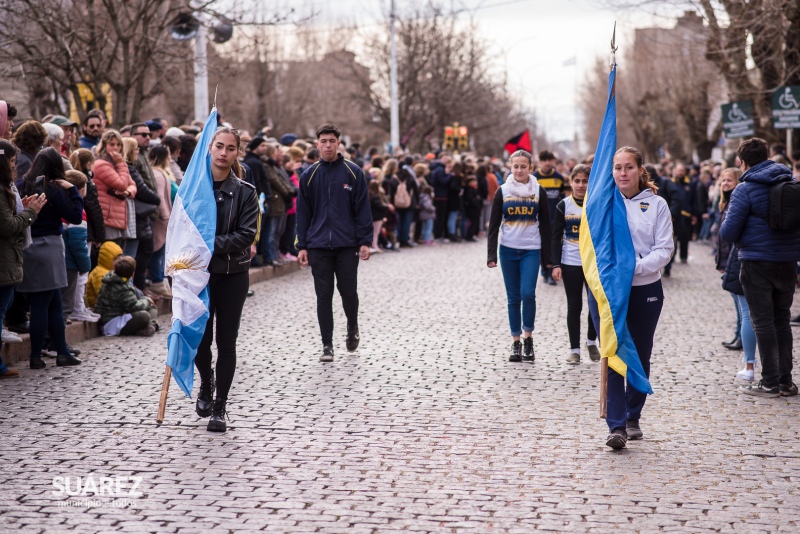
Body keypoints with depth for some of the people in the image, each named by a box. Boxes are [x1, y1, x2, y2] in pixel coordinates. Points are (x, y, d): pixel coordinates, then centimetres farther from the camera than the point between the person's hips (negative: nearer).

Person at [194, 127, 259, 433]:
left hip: (233, 275, 0)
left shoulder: (245, 192, -2)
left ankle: (220, 406, 13)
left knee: (226, 341, 3)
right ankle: (206, 383, 35)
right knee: (200, 338, 3)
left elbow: (246, 235, -11)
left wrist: (211, 244, -21)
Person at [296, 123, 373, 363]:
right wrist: (302, 246, 2)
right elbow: (303, 212, 7)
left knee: (348, 292, 4)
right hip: (318, 246, 1)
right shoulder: (309, 175, 5)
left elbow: (363, 208, 0)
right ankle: (327, 345, 9)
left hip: (347, 244, -1)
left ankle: (352, 328, 32)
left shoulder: (353, 172, 0)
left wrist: (365, 241, -7)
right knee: (324, 296, 2)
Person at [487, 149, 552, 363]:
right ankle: (516, 343, 12)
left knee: (528, 294, -14)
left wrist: (548, 256, 2)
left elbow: (545, 225, 5)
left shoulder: (539, 191, 2)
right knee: (513, 297, 4)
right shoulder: (503, 191, 2)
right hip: (508, 250, 1)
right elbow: (494, 225, 3)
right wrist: (491, 255, -4)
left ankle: (528, 337, 4)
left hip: (531, 250, -1)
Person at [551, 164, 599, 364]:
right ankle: (574, 349, 11)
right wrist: (556, 264, -6)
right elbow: (556, 237, 1)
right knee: (574, 306, 3)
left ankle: (592, 341, 26)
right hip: (570, 263, 0)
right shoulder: (563, 206, 0)